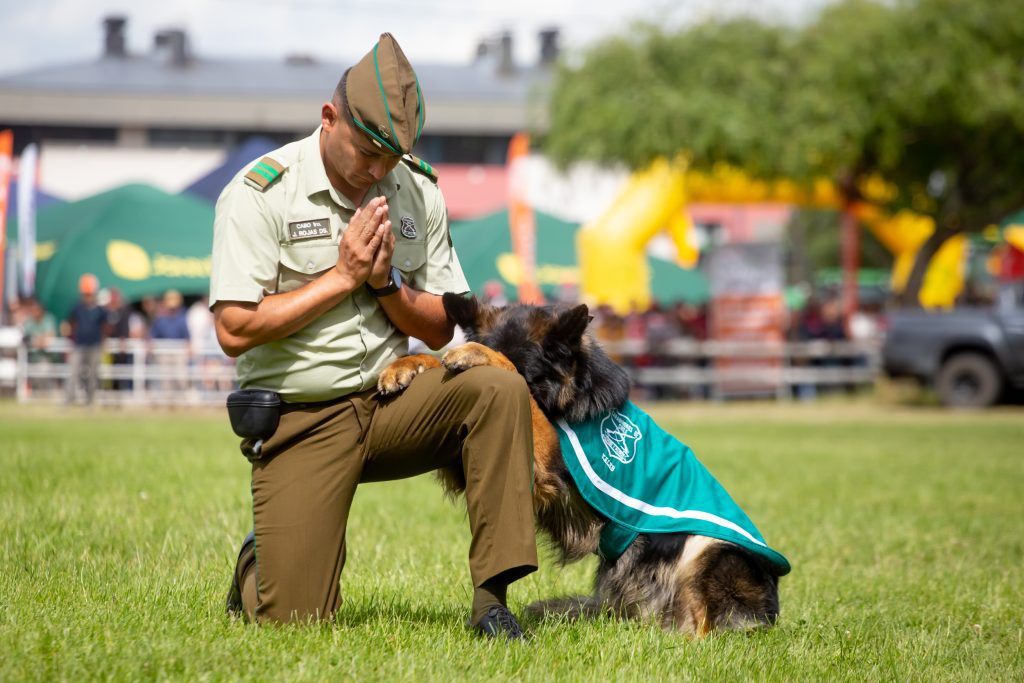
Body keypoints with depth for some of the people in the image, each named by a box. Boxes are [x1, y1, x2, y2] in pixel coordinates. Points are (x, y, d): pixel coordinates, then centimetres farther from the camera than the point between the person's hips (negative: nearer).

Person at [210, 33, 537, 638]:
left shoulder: (418, 191, 5)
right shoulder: (259, 194, -10)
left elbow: (439, 331, 8)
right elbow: (235, 331, -17)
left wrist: (386, 281, -12)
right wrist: (343, 276, -15)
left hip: (391, 403, 4)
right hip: (301, 422, -4)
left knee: (500, 389, -26)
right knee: (293, 619, -13)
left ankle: (492, 596, -21)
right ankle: (260, 563, 26)